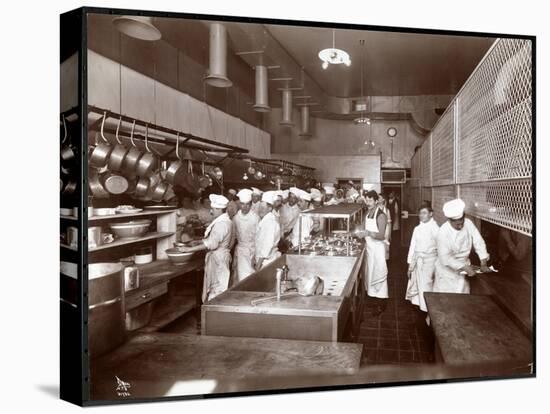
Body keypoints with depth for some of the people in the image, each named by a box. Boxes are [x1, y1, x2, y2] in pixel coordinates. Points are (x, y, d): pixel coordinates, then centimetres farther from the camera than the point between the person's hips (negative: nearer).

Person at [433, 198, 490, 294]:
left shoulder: (468, 224, -11)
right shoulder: (443, 232, -24)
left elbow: (479, 242, -6)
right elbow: (445, 258, -24)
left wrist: (483, 264, -11)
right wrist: (465, 267, -25)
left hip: (464, 265, 4)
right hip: (448, 269, -4)